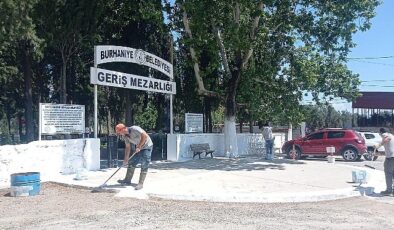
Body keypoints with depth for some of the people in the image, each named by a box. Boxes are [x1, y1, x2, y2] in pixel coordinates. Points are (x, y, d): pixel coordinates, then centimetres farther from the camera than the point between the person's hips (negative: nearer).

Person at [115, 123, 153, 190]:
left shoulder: (134, 129, -26)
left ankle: (140, 184, -4)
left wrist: (139, 146, -25)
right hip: (138, 148, 8)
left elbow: (145, 136, -31)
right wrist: (126, 159, 4)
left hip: (147, 147, -8)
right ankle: (127, 180, 20)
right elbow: (128, 147, 6)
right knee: (131, 163, 8)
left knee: (144, 166, -9)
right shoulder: (125, 136, -1)